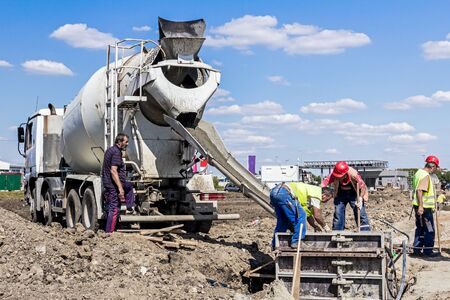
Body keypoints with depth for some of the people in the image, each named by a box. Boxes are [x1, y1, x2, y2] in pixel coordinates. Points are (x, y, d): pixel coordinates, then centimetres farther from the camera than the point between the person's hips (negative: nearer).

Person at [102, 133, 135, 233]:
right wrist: (120, 188, -27)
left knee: (129, 186, 30)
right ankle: (109, 232, -5)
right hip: (113, 185, -10)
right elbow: (113, 171, -26)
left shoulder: (110, 150, 15)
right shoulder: (116, 152, -17)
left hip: (107, 183, 10)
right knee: (114, 209, -6)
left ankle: (130, 208, 26)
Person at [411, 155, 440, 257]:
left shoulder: (419, 172, 13)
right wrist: (421, 206, -30)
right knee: (429, 230, 0)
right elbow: (419, 190, -28)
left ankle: (417, 249, 20)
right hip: (424, 207, -10)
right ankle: (428, 251, 5)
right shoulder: (425, 175, -18)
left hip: (420, 206, 10)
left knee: (420, 228, 16)